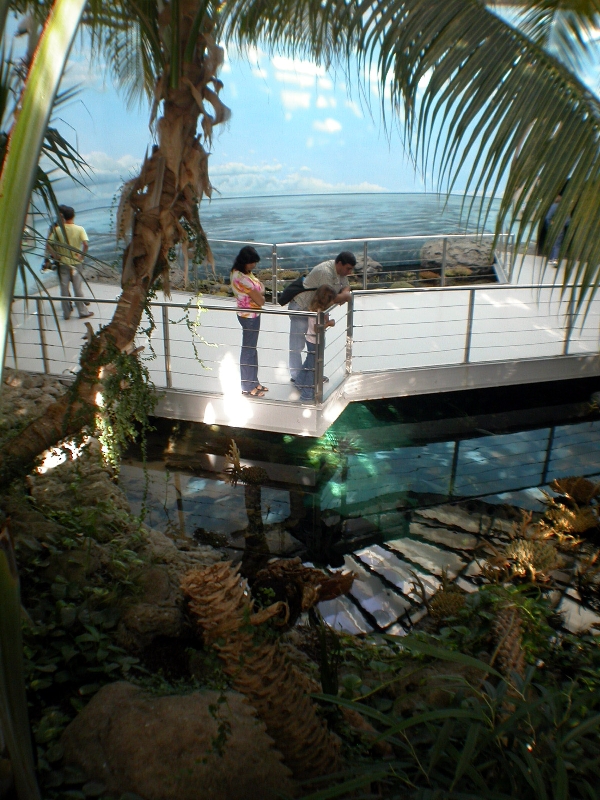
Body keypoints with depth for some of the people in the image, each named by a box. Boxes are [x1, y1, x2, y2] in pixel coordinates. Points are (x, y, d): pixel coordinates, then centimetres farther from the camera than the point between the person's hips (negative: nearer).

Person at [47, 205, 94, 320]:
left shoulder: (58, 230, -4)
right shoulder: (79, 229, -7)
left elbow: (48, 245, -9)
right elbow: (85, 244, -19)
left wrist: (55, 256, -1)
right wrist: (82, 255, -8)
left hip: (63, 263, 1)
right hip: (76, 263, -1)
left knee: (64, 288, 8)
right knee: (78, 288, 6)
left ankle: (66, 313, 14)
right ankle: (83, 312, 11)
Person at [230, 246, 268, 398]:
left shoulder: (238, 272, 2)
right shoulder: (243, 279, -28)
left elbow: (260, 289, 4)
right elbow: (260, 301, -25)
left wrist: (258, 293, -17)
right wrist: (260, 295, -5)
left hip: (250, 315, 10)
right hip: (250, 317, -10)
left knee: (252, 349, 20)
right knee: (248, 351, 4)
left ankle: (253, 381, 35)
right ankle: (247, 387, 18)